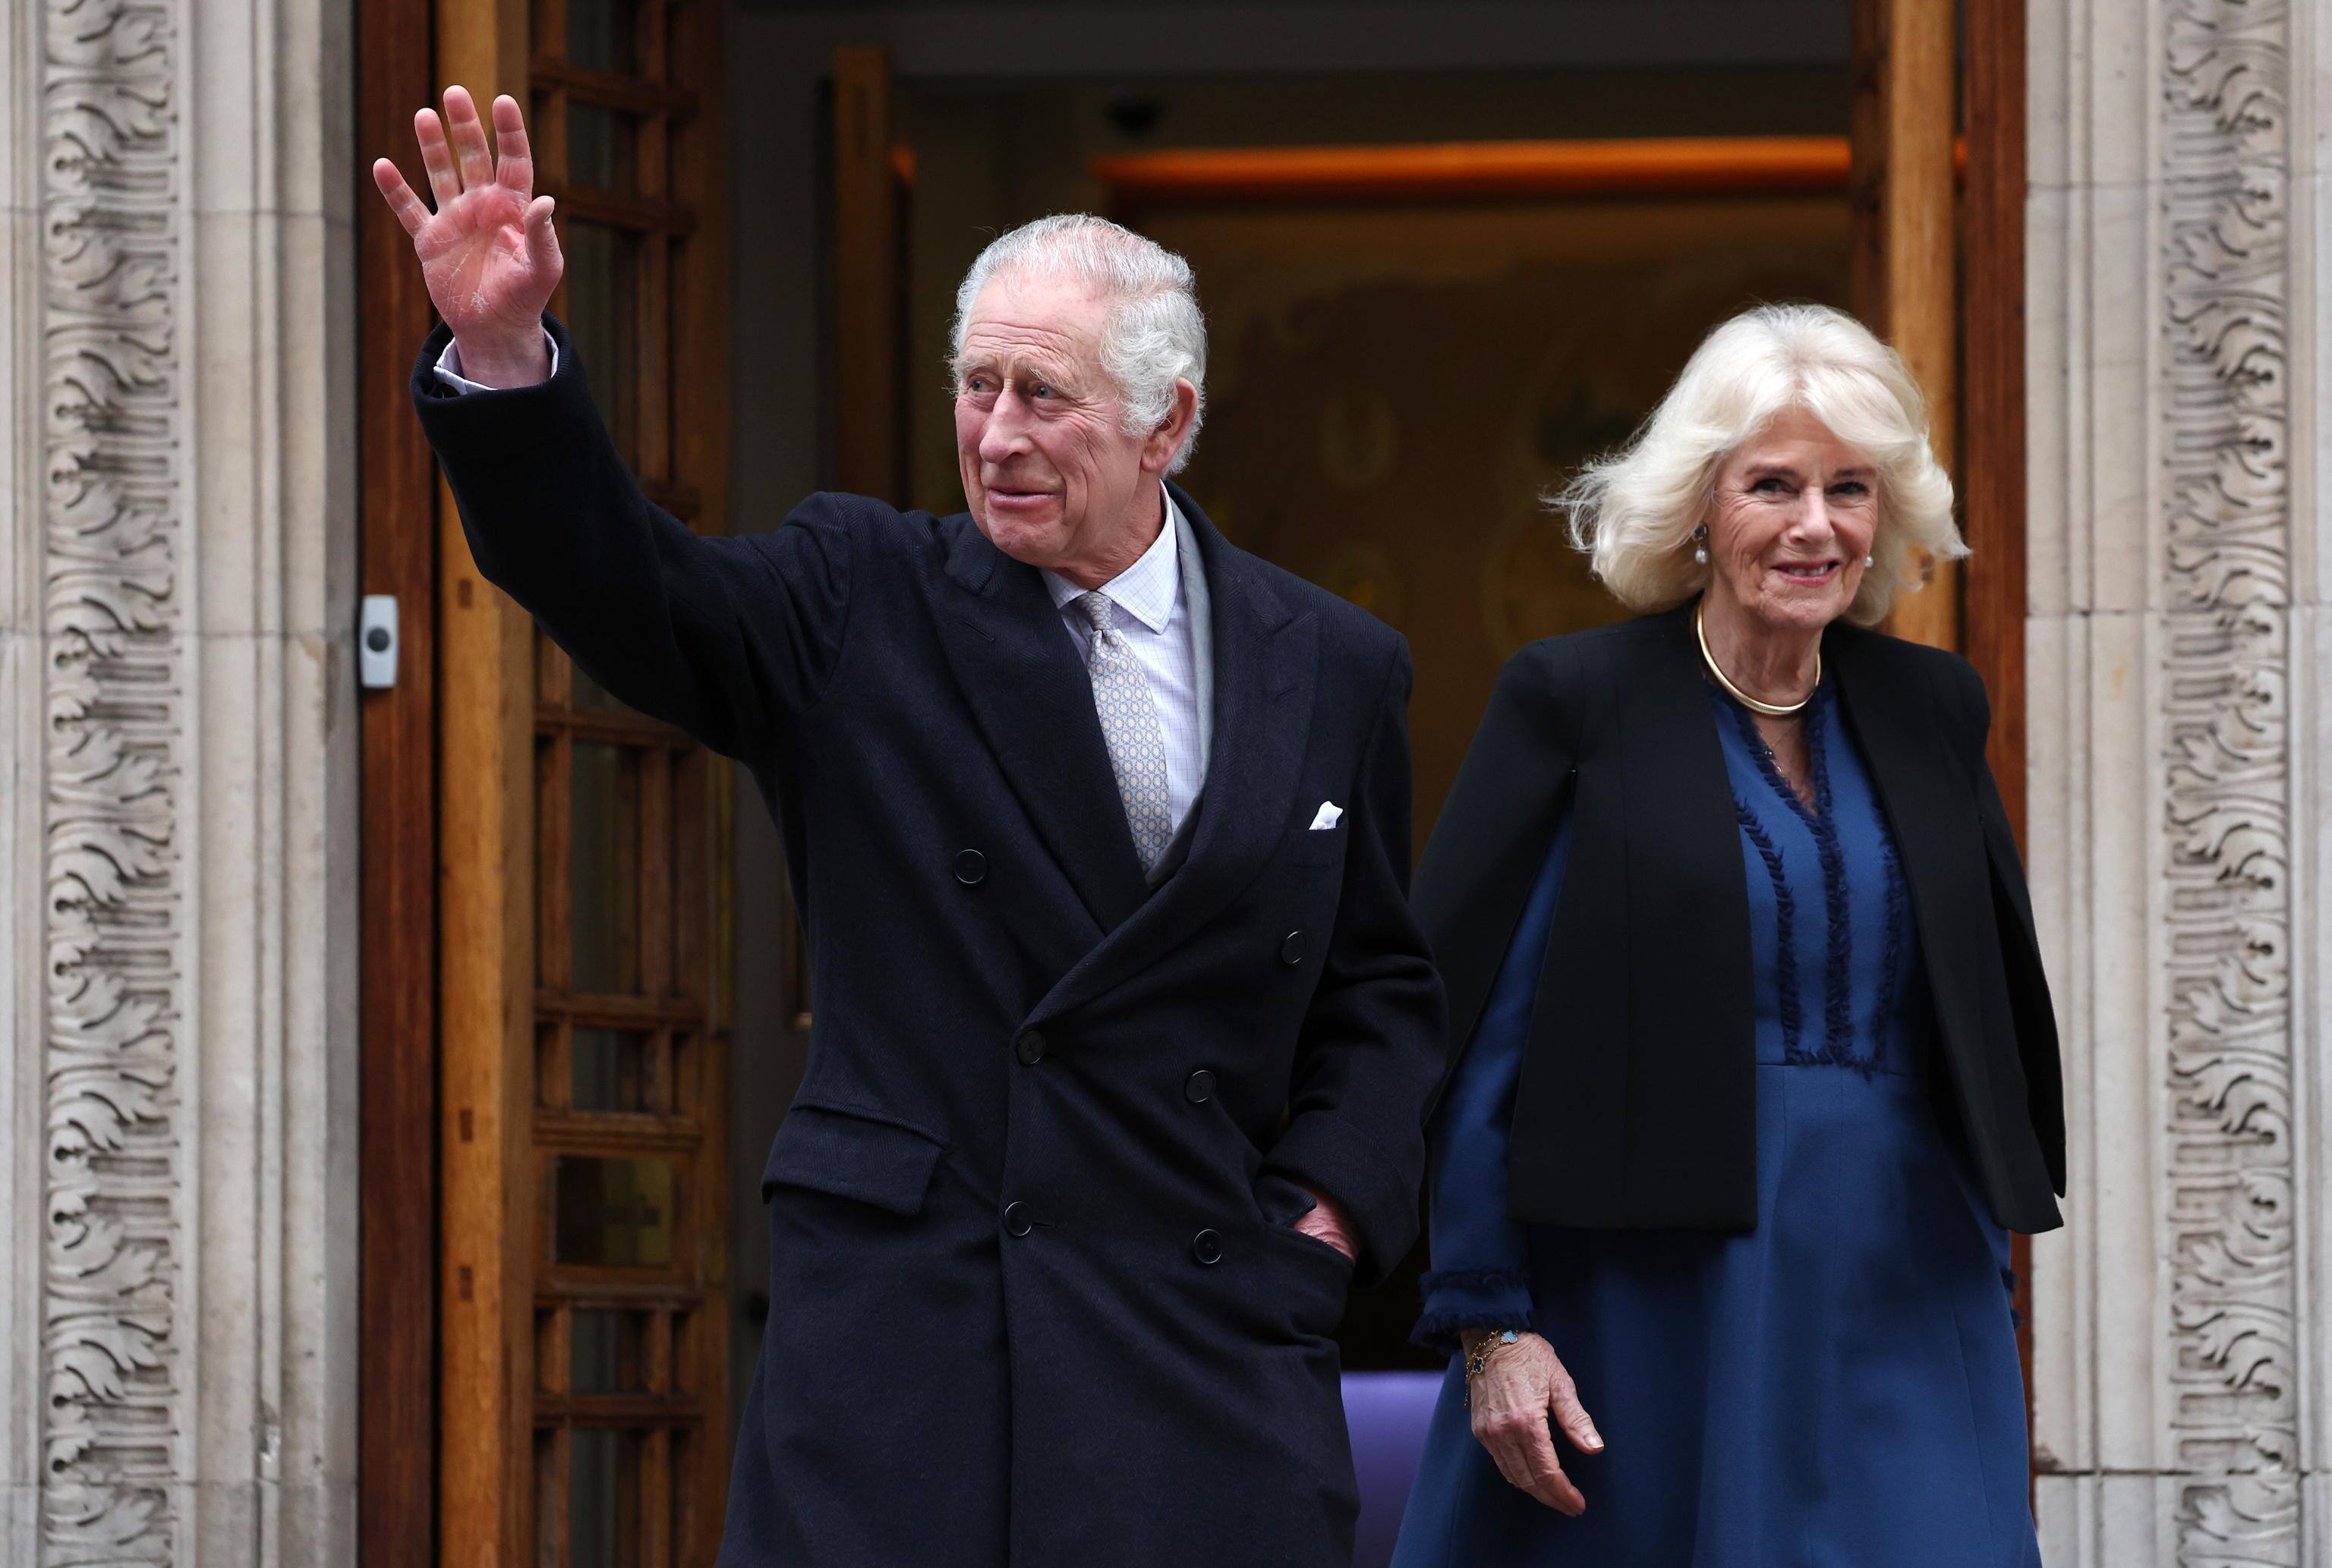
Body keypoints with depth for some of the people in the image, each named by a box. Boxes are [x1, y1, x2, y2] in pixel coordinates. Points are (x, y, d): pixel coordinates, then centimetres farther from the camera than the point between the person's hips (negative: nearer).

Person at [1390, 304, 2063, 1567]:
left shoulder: (1929, 708, 10)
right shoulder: (1577, 700, -4)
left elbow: (2001, 1001, 19)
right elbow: (1465, 1025, -7)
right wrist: (1489, 1323, -12)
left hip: (1903, 1309, 4)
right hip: (1644, 1309, -3)